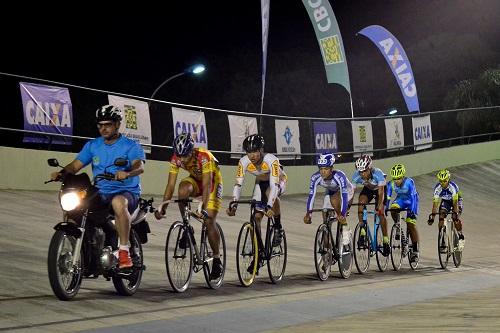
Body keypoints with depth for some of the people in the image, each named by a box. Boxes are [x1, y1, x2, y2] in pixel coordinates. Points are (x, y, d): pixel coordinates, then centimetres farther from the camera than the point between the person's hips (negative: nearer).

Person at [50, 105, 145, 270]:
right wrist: (62, 172, -15)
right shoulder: (92, 145, 15)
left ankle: (124, 250, -34)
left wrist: (127, 173, -41)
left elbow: (139, 166, -18)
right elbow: (76, 165, 7)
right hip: (100, 193, 5)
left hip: (126, 192, -5)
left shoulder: (131, 146, 1)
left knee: (118, 202, -40)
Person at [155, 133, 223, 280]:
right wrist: (162, 207, -31)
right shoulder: (176, 159, -22)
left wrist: (204, 208, -52)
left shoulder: (204, 157, -35)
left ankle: (217, 259, 3)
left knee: (209, 220, -14)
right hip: (195, 180, 4)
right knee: (183, 190, -32)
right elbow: (170, 185, -21)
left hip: (213, 181, -4)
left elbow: (207, 185, -42)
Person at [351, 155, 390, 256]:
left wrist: (379, 206, -51)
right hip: (368, 189, 3)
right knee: (360, 203, -26)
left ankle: (386, 240, -4)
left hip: (380, 189, -3)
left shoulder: (378, 173, -38)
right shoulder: (356, 175, -30)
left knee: (380, 213, -16)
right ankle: (362, 231, -17)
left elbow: (381, 192, -39)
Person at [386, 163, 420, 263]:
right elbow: (387, 197, -21)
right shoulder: (391, 184, -22)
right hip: (400, 199, 4)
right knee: (393, 209, -31)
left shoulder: (409, 182, -32)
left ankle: (416, 250, -7)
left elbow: (413, 197, -36)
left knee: (411, 224, -12)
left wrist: (412, 211, -44)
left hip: (411, 201, -4)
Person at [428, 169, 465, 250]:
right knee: (441, 217, -18)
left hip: (457, 201, -3)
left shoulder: (453, 186, -35)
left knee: (455, 218, -26)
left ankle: (461, 237, -8)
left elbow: (455, 202, -38)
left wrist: (455, 213, -48)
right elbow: (435, 202, -27)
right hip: (445, 201, 3)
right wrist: (432, 216, -35)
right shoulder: (437, 188, -26)